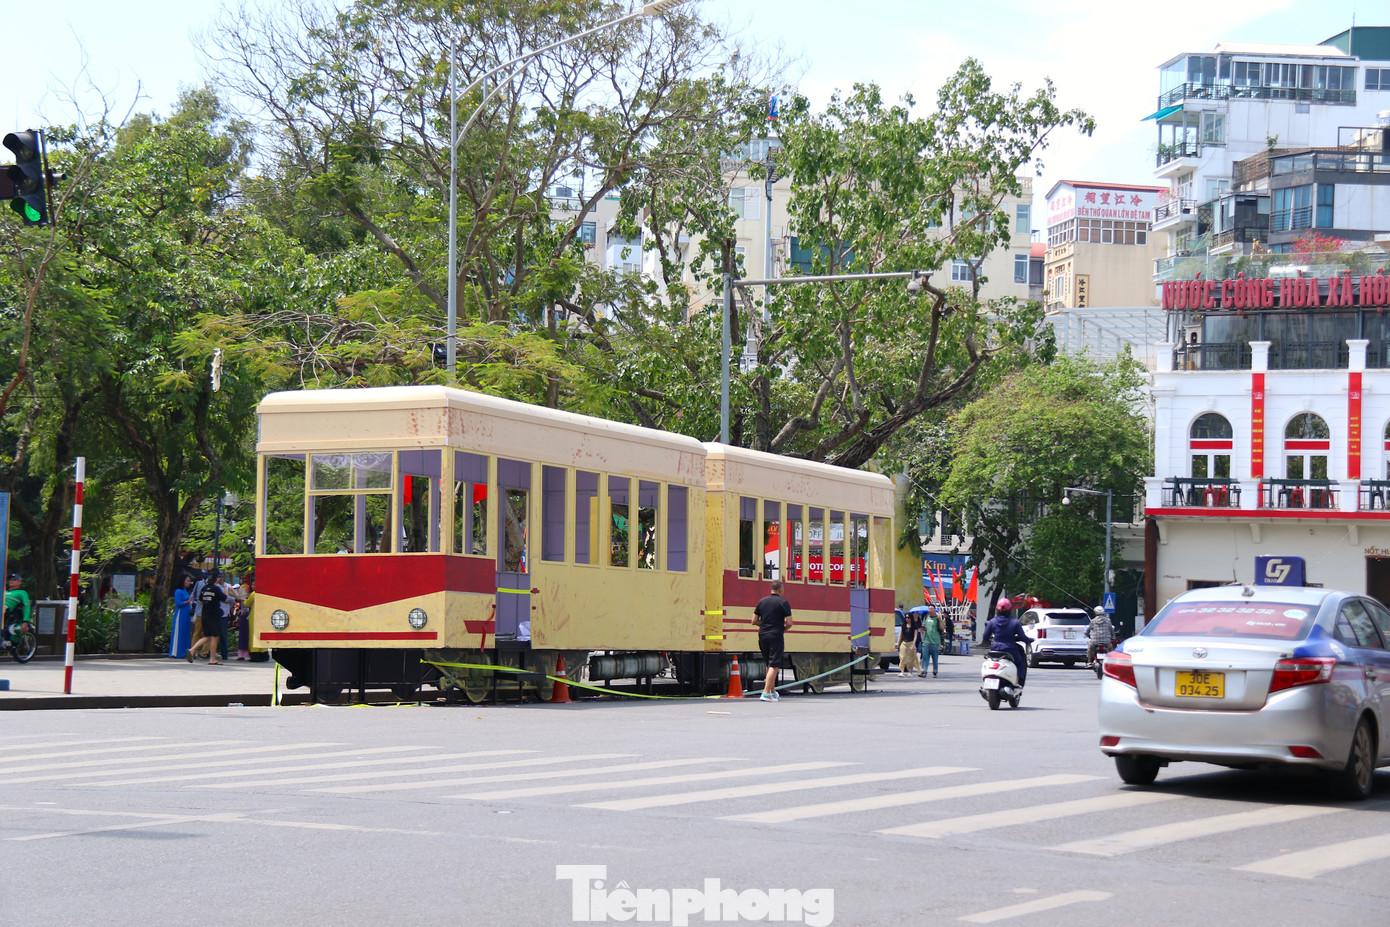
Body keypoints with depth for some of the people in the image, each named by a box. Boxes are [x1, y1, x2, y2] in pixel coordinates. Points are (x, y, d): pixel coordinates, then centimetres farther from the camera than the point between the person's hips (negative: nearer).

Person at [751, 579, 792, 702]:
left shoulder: (762, 602, 8)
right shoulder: (783, 603, -6)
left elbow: (754, 621, 9)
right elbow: (789, 623, -9)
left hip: (763, 636, 5)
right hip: (776, 636, -5)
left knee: (769, 665, 18)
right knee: (774, 666, -5)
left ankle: (773, 692, 25)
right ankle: (766, 693, -15)